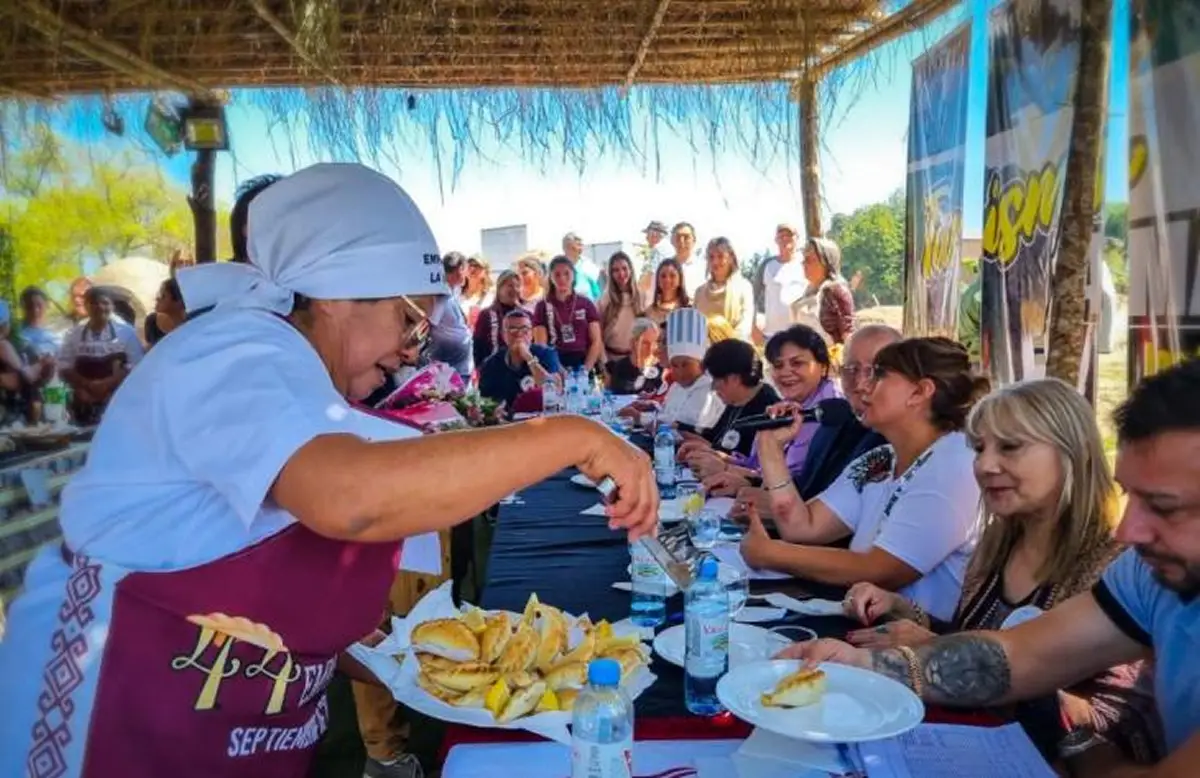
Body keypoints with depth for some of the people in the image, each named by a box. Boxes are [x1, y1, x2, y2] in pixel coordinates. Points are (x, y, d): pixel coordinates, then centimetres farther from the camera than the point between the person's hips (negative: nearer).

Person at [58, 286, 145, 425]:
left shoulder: (125, 332, 2)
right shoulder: (74, 335, 7)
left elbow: (135, 367, -4)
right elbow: (64, 368, 4)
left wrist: (107, 384, -16)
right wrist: (88, 385, -12)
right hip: (85, 407, 2)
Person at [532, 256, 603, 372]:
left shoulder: (586, 304, 8)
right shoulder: (542, 307, 5)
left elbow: (596, 342, 4)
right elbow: (540, 345, -1)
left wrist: (586, 369, -9)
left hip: (582, 364, 1)